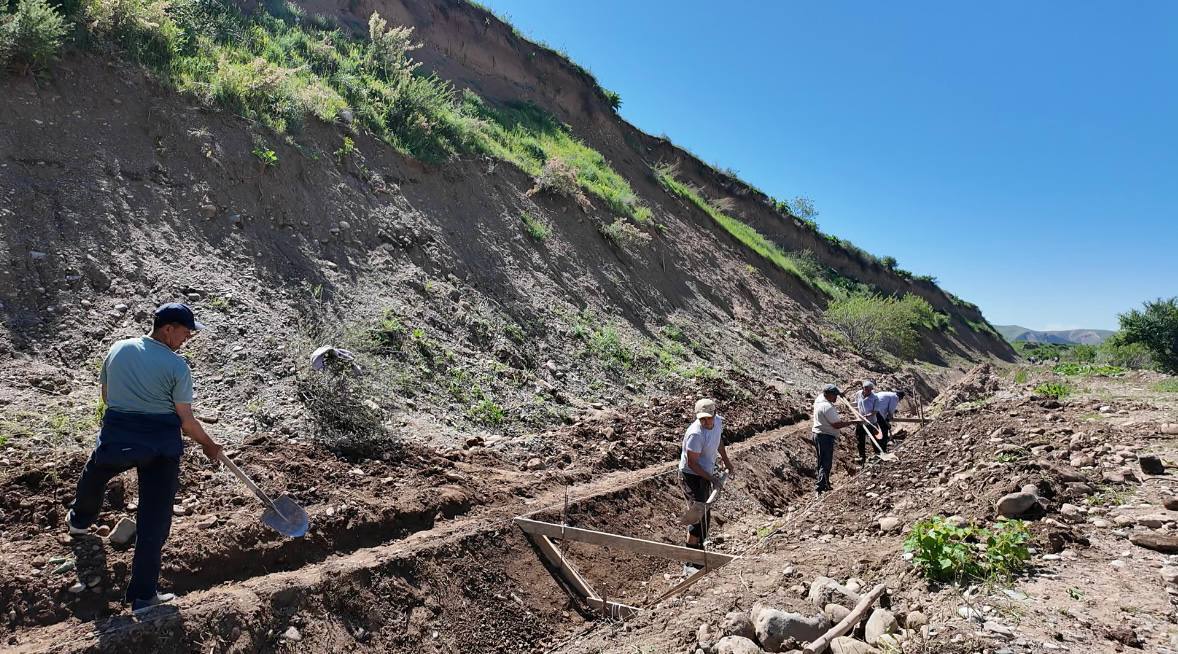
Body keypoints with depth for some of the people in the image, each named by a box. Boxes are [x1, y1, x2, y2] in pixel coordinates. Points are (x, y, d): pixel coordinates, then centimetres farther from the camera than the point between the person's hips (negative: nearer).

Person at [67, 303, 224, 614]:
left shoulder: (118, 349, 3)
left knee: (94, 472, 39)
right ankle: (143, 595, 12)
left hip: (116, 437, 4)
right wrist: (210, 446, 7)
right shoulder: (177, 366, -10)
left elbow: (106, 396, 16)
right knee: (154, 521, 6)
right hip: (162, 446, -4)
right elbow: (186, 421, -8)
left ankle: (80, 520, 66)